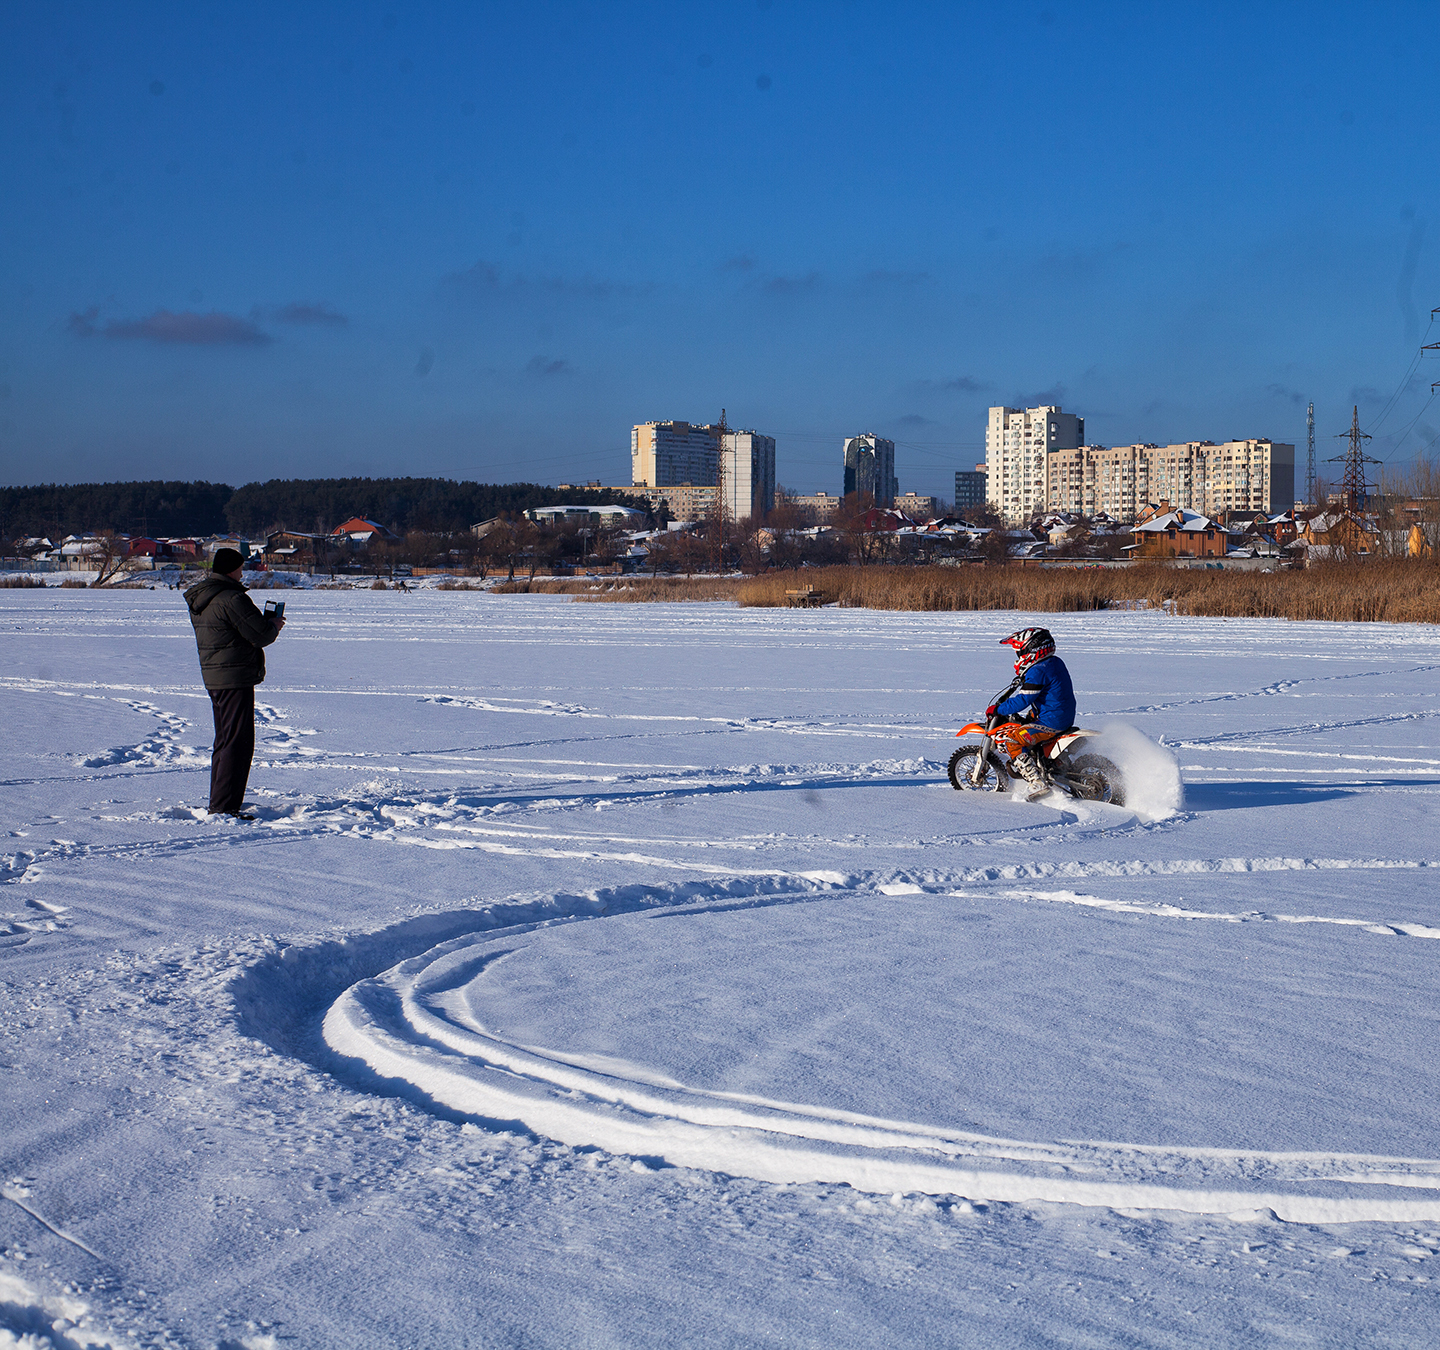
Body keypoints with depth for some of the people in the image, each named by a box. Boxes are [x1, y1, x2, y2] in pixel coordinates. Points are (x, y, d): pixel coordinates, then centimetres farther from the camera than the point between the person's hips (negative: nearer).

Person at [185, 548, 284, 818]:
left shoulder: (198, 601, 12)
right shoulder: (231, 599, -18)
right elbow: (260, 634, -19)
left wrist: (265, 624, 9)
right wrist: (274, 626, 3)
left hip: (213, 679, 10)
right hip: (235, 677, -10)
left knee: (224, 741, 19)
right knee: (238, 742, -7)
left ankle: (218, 803, 26)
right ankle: (225, 807, -9)